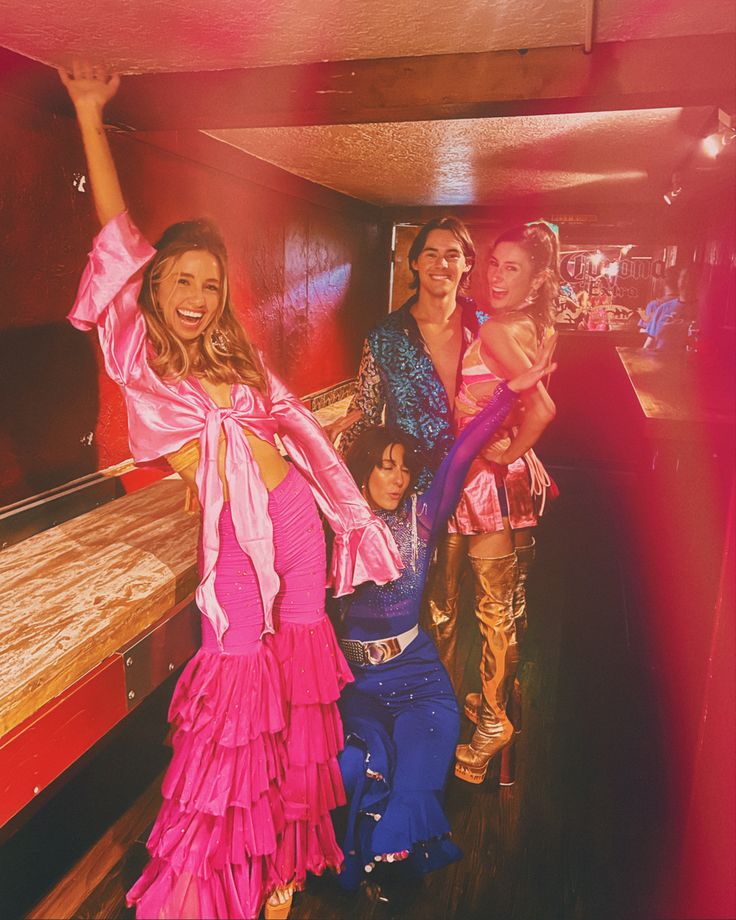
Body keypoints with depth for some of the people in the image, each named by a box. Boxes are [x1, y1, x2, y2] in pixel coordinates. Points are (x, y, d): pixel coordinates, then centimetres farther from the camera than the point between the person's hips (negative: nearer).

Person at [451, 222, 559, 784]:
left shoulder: (497, 331, -20)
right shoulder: (535, 327, 7)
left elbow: (542, 407, -33)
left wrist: (508, 452, -19)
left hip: (492, 480, -9)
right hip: (520, 481, 9)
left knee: (496, 608, 5)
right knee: (511, 602, 21)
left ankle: (493, 721, 23)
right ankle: (504, 694, 40)